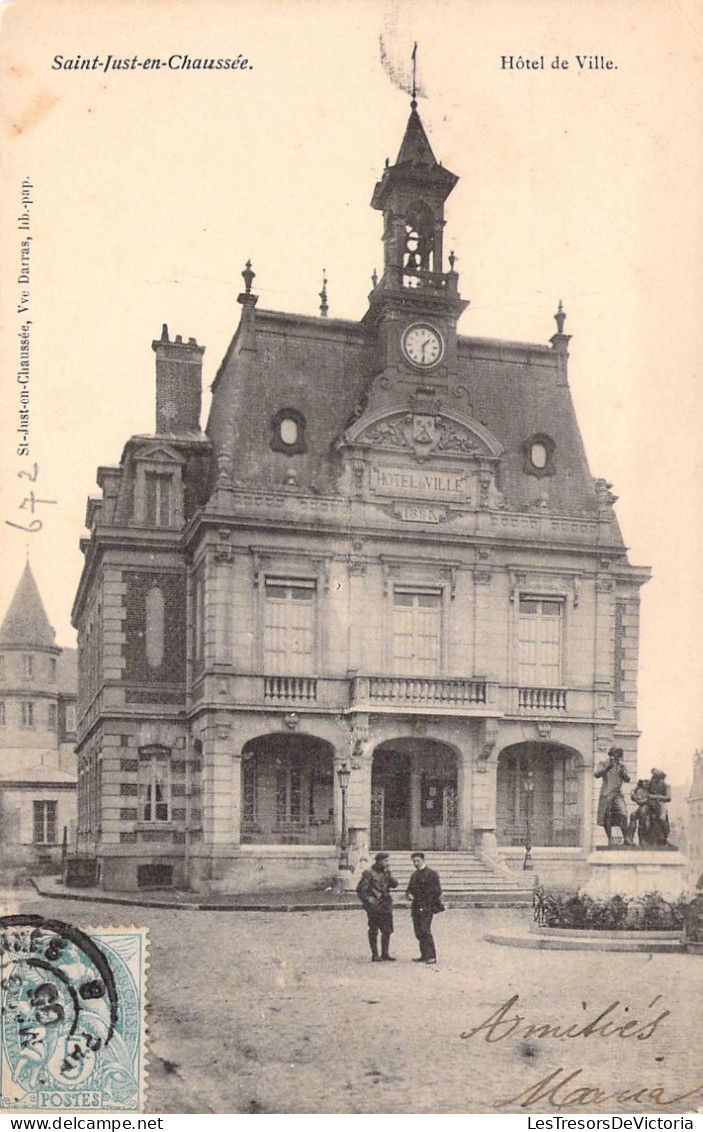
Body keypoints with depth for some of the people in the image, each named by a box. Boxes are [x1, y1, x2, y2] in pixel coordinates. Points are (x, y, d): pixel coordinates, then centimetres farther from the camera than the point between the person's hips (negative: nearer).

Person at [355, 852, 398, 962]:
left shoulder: (386, 872, 10)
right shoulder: (369, 873, -9)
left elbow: (395, 884, 4)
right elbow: (360, 889, -9)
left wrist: (389, 875, -9)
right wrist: (368, 899, -16)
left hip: (386, 906, 6)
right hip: (374, 907, -6)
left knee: (387, 931, 8)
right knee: (373, 931, 1)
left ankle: (385, 954, 19)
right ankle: (375, 955, 8)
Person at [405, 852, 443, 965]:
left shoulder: (431, 873, -3)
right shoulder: (414, 875, 18)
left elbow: (437, 891, -6)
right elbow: (410, 889, 24)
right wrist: (409, 895, 2)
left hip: (427, 907, -7)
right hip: (416, 907, 7)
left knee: (425, 931, -14)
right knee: (418, 932, 6)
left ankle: (432, 956, -11)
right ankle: (424, 955, 15)